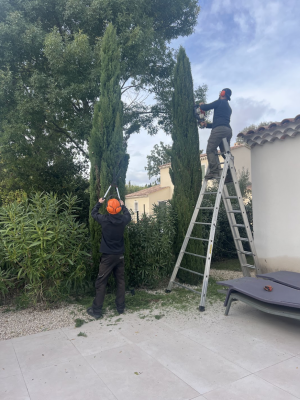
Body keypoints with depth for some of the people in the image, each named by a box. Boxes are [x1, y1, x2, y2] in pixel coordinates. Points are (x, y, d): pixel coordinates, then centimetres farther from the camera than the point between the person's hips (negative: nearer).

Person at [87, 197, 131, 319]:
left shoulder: (104, 219, -12)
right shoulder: (123, 220, -5)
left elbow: (93, 213, 9)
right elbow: (128, 215, 21)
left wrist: (99, 203, 25)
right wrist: (123, 206, 35)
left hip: (108, 256, -3)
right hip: (120, 255, 3)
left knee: (101, 283, 4)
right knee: (120, 281, 13)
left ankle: (96, 310, 9)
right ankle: (120, 307, 19)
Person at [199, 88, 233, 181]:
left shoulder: (220, 102, 4)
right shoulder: (228, 108, 31)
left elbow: (205, 108, 1)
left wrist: (201, 105, 24)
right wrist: (207, 125, 32)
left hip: (219, 129, -9)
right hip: (228, 130, 9)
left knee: (210, 150, -11)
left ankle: (214, 171, -23)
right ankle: (230, 174, 0)